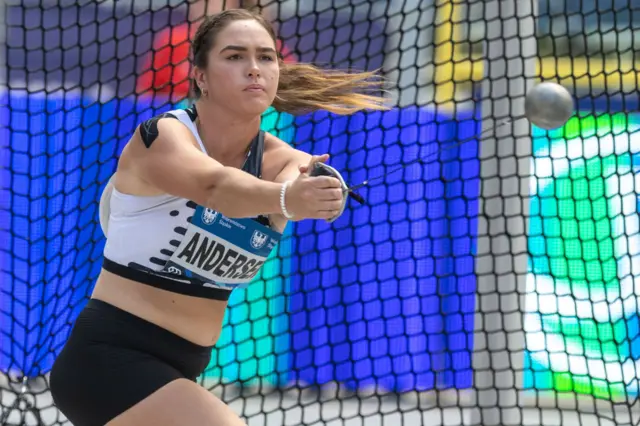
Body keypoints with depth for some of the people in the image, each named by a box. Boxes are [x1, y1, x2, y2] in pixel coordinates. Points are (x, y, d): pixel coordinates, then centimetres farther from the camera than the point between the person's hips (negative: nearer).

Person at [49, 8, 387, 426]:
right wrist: (286, 199, -60)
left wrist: (316, 195, -50)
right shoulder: (161, 138, -16)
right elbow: (215, 185, -39)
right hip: (110, 358, -8)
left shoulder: (279, 160, 0)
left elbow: (294, 184, -25)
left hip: (180, 369, 8)